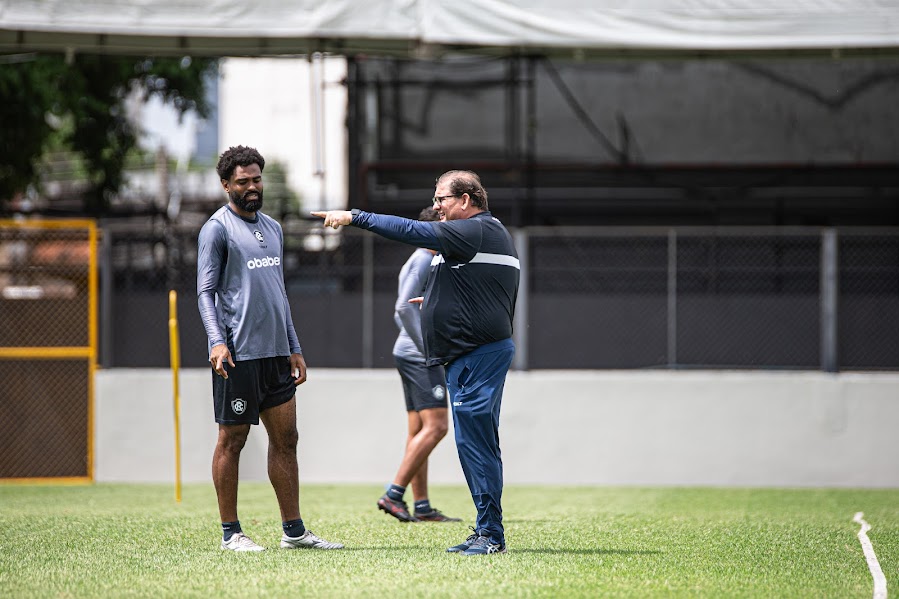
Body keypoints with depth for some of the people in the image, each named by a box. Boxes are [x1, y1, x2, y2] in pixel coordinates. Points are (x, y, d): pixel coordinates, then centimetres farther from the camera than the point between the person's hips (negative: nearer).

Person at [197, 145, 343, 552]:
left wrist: (294, 348, 20)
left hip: (275, 352, 7)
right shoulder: (217, 229, -5)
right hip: (238, 355, -7)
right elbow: (206, 291, -9)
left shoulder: (272, 228, 17)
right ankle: (230, 533, 5)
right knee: (232, 441, -1)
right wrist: (217, 341, -23)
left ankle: (294, 530, 10)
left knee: (285, 439, 6)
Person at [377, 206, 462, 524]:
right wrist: (426, 349, -19)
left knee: (418, 431, 8)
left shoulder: (417, 262, 20)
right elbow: (405, 308, -20)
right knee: (435, 427, -14)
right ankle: (393, 494, -18)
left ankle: (422, 507, 7)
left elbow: (401, 312, 25)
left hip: (408, 354, 11)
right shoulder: (424, 261, -11)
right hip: (421, 358, -11)